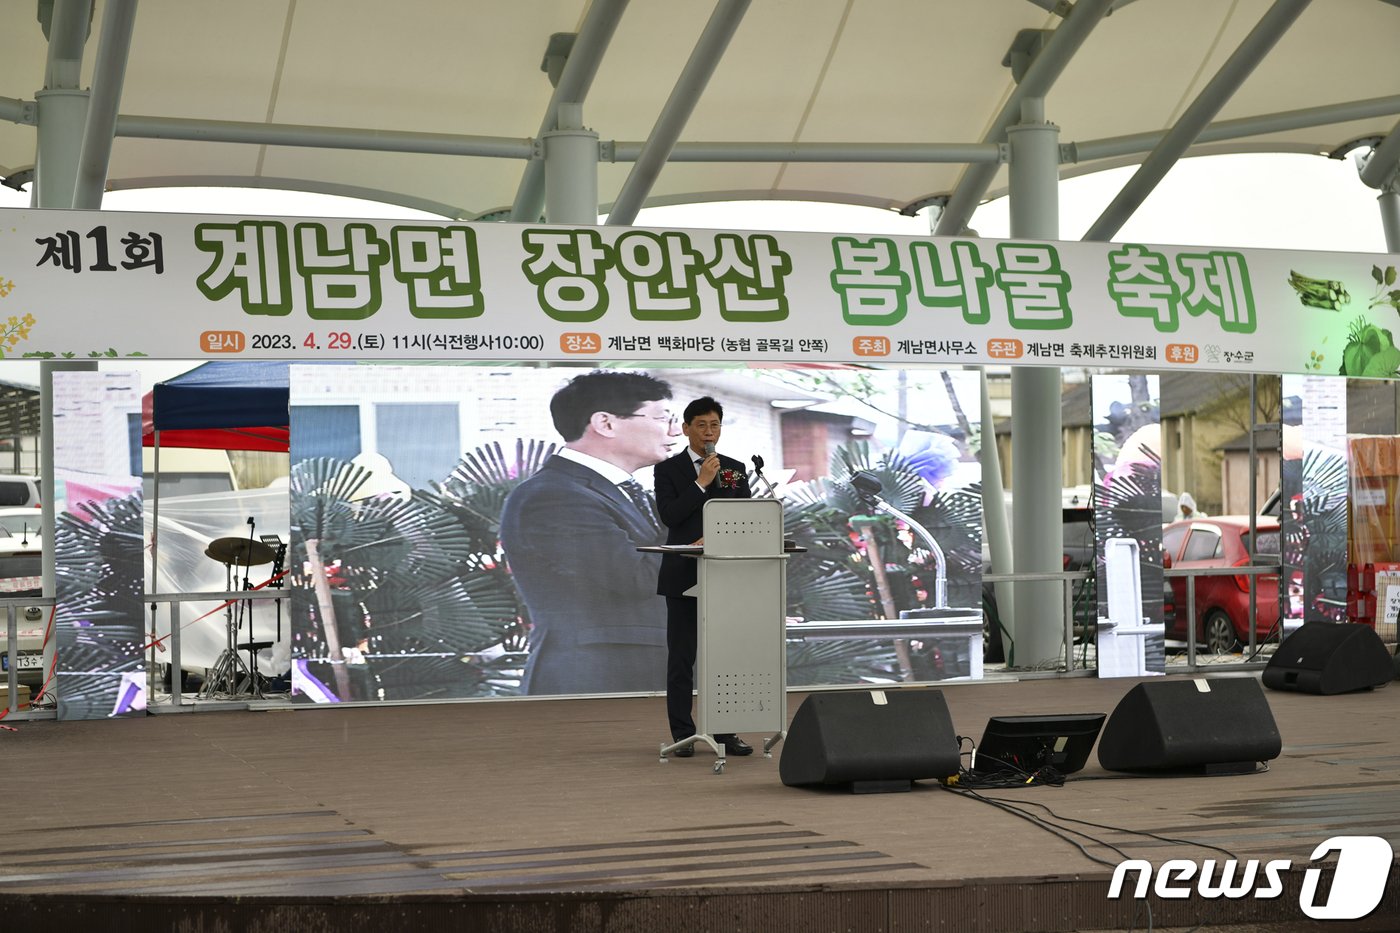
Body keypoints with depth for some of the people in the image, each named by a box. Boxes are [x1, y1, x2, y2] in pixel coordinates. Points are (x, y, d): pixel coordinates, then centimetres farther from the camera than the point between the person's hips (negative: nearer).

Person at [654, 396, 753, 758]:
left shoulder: (735, 469, 10)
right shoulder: (668, 470, 2)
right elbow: (668, 515, -11)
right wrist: (701, 482, -15)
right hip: (683, 575, -2)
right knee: (681, 658, 1)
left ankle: (726, 732, 8)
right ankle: (682, 734, 6)